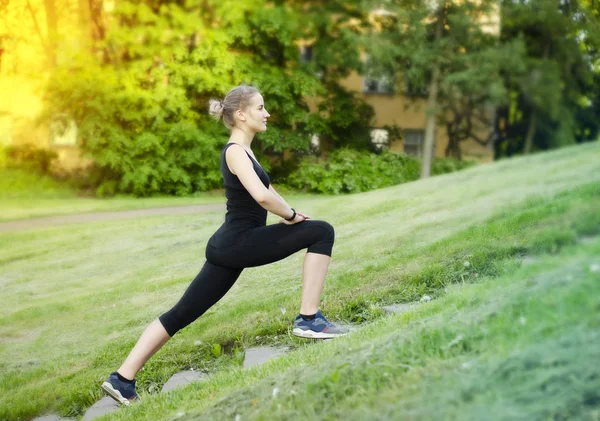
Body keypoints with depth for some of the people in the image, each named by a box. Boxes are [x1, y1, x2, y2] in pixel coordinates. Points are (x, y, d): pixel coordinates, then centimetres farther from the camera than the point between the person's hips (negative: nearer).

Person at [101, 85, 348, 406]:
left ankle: (122, 378, 11)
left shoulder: (242, 150, 18)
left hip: (230, 246, 10)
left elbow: (262, 190, 31)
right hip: (239, 244, -10)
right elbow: (262, 197, -28)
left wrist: (288, 213, 15)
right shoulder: (235, 151, -12)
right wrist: (290, 215, -10)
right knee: (321, 232, -8)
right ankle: (309, 320, -7)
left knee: (182, 313, 10)